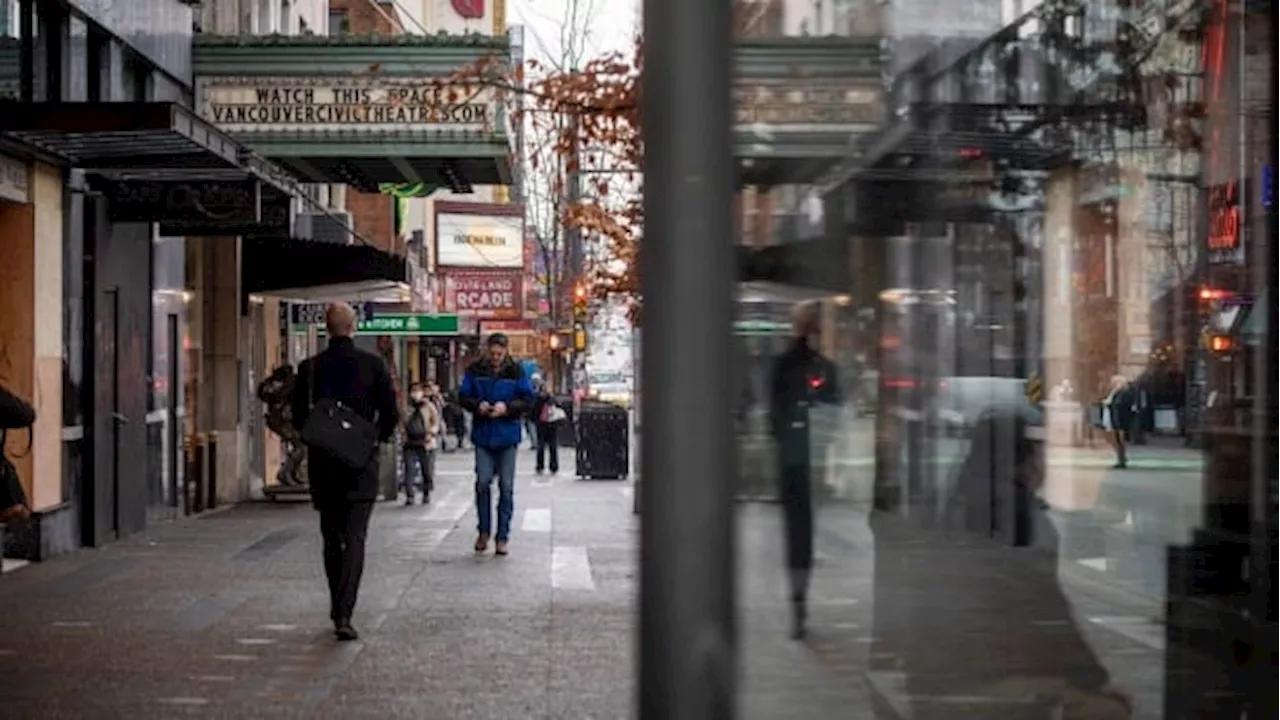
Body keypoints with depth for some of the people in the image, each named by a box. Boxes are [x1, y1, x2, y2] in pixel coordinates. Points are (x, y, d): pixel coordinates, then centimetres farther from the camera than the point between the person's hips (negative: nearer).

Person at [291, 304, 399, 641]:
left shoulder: (309, 367, -3)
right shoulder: (373, 364, -6)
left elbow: (299, 418, -1)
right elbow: (391, 414, -6)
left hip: (323, 465, 2)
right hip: (361, 464, -2)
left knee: (331, 539, 15)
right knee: (354, 538, -4)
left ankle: (338, 607, 25)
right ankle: (343, 613, -16)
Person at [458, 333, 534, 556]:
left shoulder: (516, 372, 1)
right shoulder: (475, 370, 2)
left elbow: (527, 399, 1)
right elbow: (463, 396, 5)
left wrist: (507, 407, -15)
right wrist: (477, 405, -15)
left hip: (507, 436, 0)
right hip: (482, 435, 0)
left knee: (506, 487, 1)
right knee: (483, 482, -5)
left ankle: (502, 537, 7)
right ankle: (483, 531, 13)